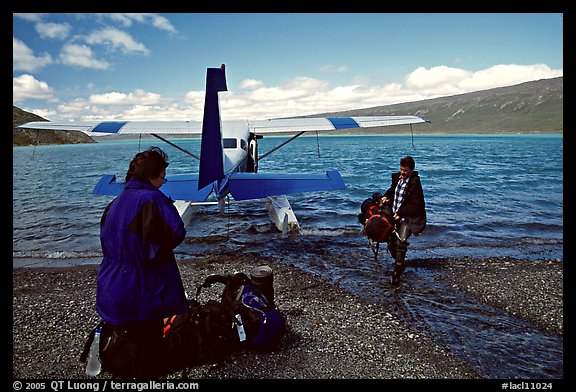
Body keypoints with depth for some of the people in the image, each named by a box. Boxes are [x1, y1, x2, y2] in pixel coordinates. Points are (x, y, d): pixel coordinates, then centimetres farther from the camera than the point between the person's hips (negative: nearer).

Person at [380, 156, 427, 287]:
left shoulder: (415, 183, -16)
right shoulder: (396, 177, 4)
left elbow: (415, 206, -19)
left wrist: (400, 213, -24)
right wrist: (386, 196, 4)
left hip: (408, 218, -7)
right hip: (394, 217, 7)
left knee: (400, 243, -20)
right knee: (391, 244, 11)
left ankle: (397, 273, -8)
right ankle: (400, 263, 38)